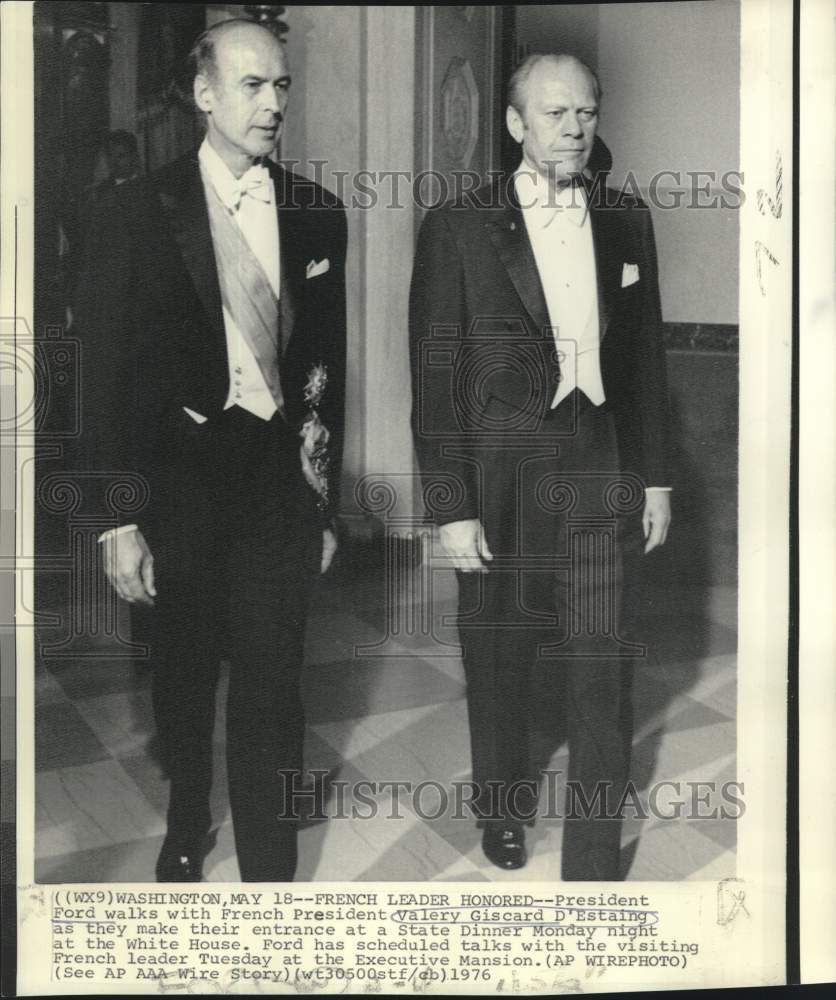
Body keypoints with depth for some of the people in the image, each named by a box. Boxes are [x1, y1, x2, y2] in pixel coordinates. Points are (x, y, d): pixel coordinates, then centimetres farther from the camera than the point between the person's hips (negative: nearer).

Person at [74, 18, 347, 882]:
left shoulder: (316, 215, 4)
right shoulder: (141, 212, -4)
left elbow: (328, 365, 8)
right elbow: (106, 374, -5)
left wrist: (324, 497, 8)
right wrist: (118, 520, -9)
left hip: (280, 478, 1)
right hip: (180, 477, -1)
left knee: (272, 690, 2)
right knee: (182, 679, 17)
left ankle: (270, 875, 19)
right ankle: (184, 834, 42)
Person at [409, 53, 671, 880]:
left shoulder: (627, 221, 7)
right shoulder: (457, 228, -5)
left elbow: (645, 355, 12)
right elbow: (435, 379, -7)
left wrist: (655, 477, 10)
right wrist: (452, 508, -10)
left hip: (600, 473, 2)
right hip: (500, 477, -2)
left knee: (602, 674, 2)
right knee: (499, 662, 14)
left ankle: (593, 863, 17)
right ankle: (502, 806, 40)